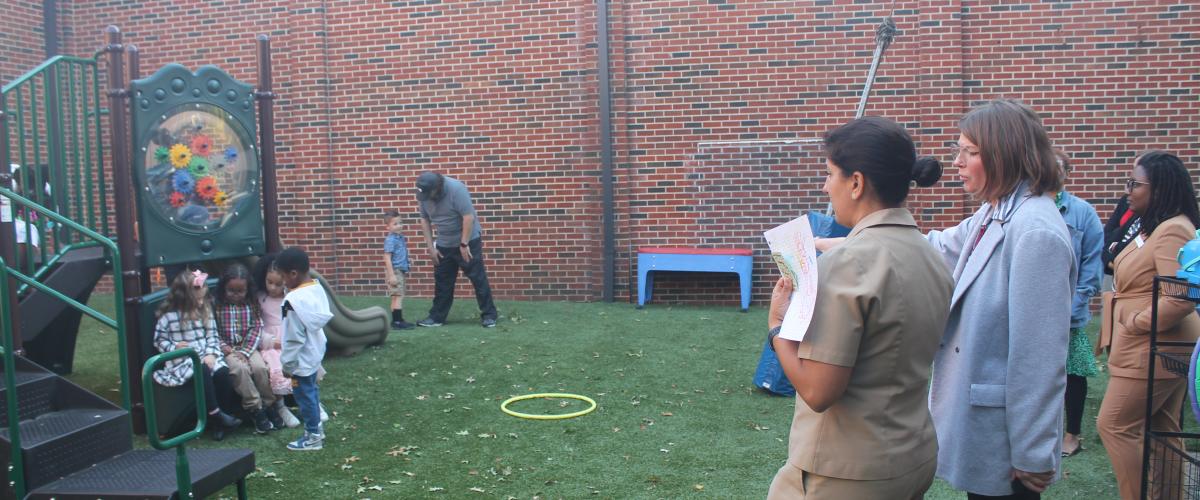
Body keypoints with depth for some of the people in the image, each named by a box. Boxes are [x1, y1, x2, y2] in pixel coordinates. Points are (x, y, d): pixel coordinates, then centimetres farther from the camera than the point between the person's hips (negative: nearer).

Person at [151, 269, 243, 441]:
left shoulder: (205, 311, 10)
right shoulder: (168, 317, -3)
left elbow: (212, 336, 11)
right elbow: (159, 340, 4)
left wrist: (211, 354, -6)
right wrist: (175, 347, -15)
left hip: (206, 356, 4)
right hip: (182, 360, -4)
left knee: (223, 372, -24)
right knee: (203, 371, -35)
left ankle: (215, 420, -12)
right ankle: (215, 414, -27)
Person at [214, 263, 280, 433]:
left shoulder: (252, 304, 3)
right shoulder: (216, 305, -1)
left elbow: (256, 328, -2)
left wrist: (245, 351, -12)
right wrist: (222, 346, -16)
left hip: (247, 347, 2)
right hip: (227, 349, -2)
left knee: (260, 367, -26)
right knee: (240, 368, -31)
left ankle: (268, 405, -6)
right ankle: (255, 408, -19)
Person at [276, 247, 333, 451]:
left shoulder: (295, 300, -27)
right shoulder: (317, 288, -2)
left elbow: (294, 338, -24)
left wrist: (287, 364, -13)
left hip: (302, 359, -9)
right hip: (314, 353, 9)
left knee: (305, 395, 6)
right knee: (311, 392, 21)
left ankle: (313, 437, 17)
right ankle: (316, 429, 34)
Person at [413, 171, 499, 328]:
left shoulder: (456, 189, -26)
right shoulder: (424, 194, -7)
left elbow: (469, 217, -26)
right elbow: (425, 220, 2)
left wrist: (463, 244, -23)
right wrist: (430, 247, -2)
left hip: (468, 241, -5)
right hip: (444, 244, 6)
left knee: (478, 278, -2)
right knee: (442, 281, 9)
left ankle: (489, 315, 4)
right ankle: (437, 317, 17)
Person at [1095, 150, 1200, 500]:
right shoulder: (1153, 227, 12)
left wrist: (1136, 323, -17)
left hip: (1152, 351, -10)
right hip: (1161, 350, 10)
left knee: (1114, 425, -4)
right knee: (1162, 431, 15)